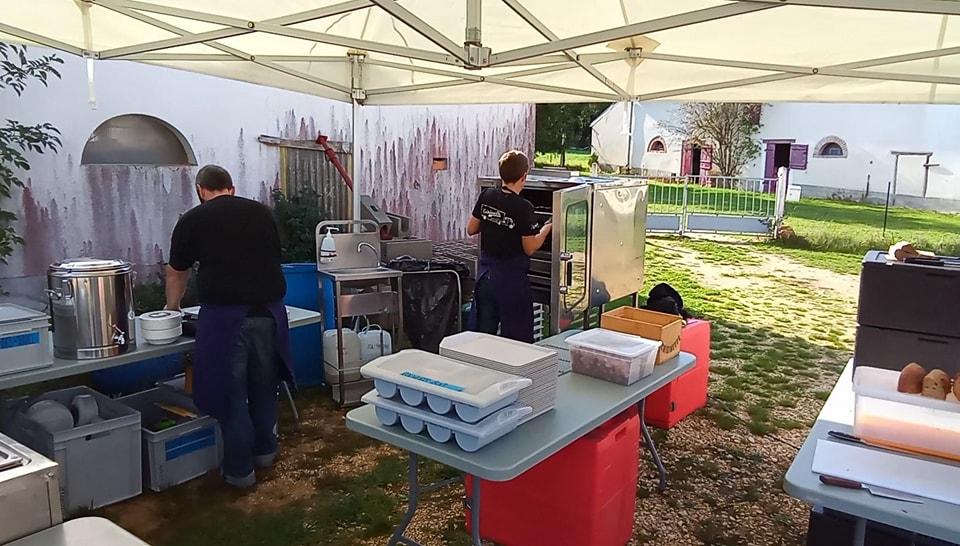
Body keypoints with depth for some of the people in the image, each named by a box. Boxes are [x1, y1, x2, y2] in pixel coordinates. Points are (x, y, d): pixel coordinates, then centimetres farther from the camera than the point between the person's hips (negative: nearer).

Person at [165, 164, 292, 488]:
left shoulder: (192, 220, 5)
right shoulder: (261, 213, 11)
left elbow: (177, 272, 17)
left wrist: (172, 308, 35)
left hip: (225, 315, -3)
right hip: (269, 309, 3)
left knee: (231, 392, 7)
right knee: (264, 385, 19)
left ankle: (239, 470, 16)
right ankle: (265, 451, 34)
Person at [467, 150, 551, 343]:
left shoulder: (486, 197, -2)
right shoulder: (523, 208, -17)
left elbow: (471, 229, 8)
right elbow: (530, 248, -12)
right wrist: (546, 229, 3)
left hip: (485, 274, 6)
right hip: (512, 279, -6)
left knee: (483, 333, 15)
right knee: (516, 338, 7)